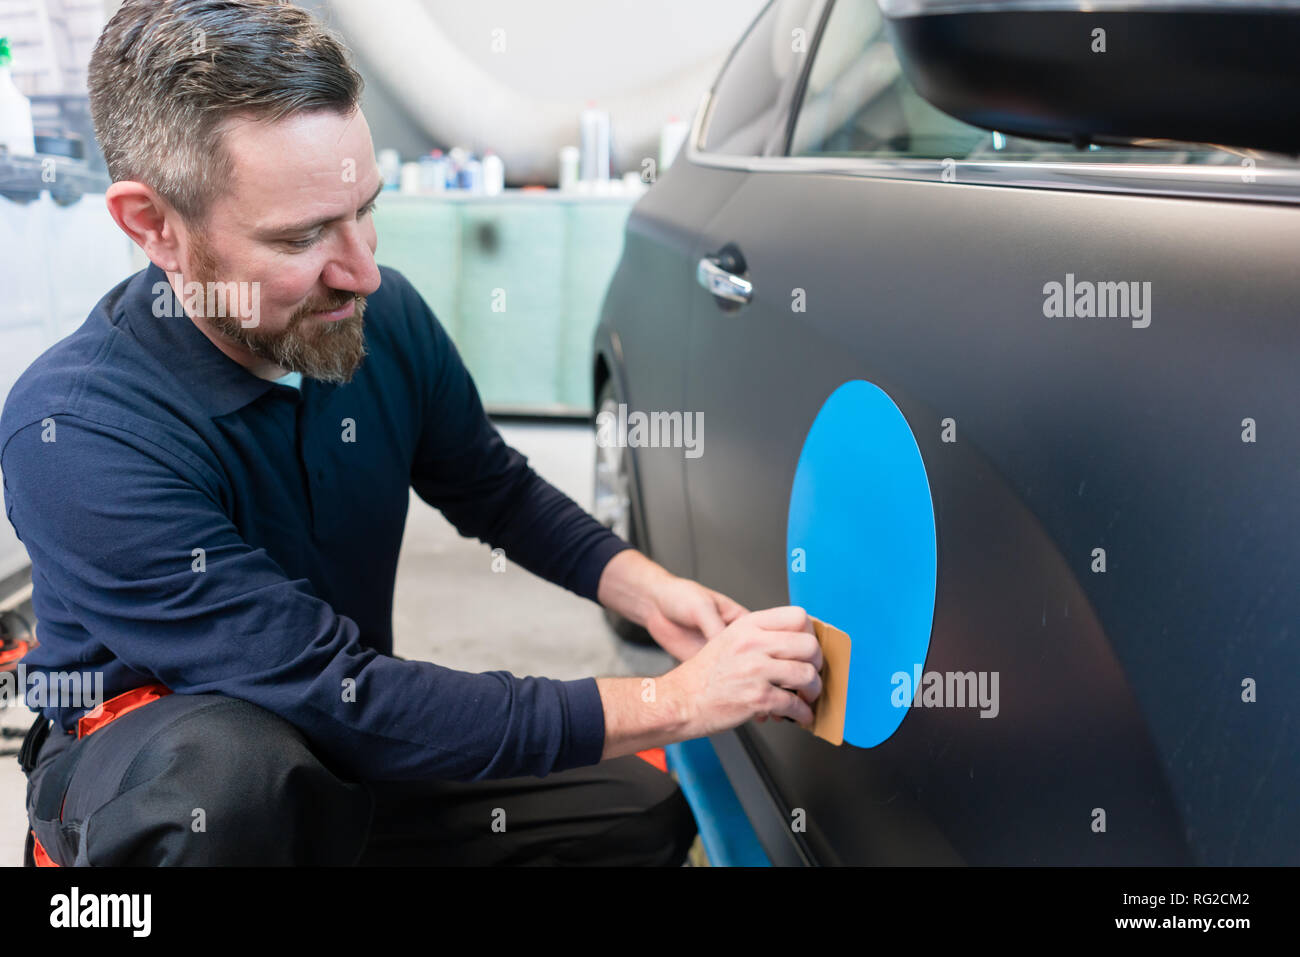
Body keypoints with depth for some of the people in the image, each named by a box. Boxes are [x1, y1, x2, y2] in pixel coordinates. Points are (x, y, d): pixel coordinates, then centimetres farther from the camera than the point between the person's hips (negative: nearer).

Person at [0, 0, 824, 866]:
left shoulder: (388, 318, -13)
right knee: (228, 771, -39)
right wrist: (675, 703, -32)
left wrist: (647, 590, -12)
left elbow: (496, 490, 6)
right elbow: (342, 700, -34)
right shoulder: (75, 432, -30)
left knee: (643, 813, -2)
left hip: (341, 758, 5)